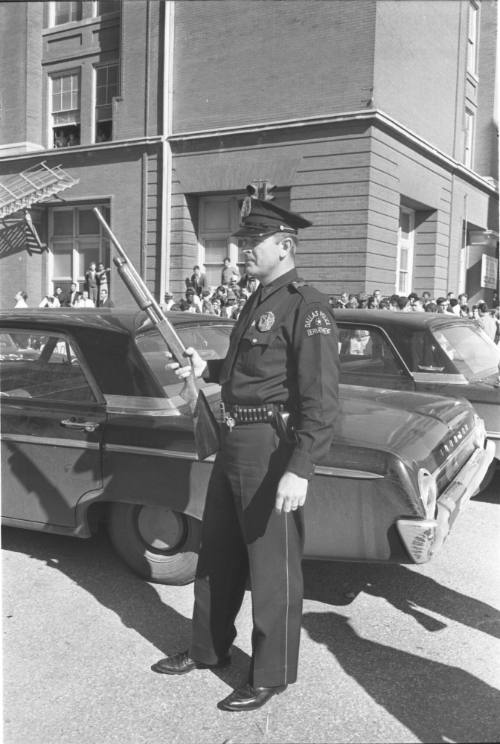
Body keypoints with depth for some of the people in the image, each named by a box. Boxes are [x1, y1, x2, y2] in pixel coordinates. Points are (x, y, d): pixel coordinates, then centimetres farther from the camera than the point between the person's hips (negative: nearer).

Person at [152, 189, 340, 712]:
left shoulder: (307, 307, -15)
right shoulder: (256, 302, 13)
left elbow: (321, 399, -21)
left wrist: (300, 469, -26)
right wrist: (206, 369, 9)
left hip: (272, 448, -9)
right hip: (233, 443, 9)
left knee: (272, 570, 6)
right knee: (216, 556, 20)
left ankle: (272, 675, 25)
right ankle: (208, 649, 39)